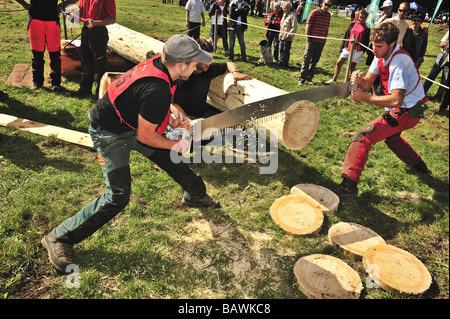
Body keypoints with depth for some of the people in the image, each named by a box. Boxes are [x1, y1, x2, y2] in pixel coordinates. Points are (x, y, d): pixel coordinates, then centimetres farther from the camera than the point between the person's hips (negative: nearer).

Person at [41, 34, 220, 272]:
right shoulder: (157, 90, -36)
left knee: (173, 160, 16)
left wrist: (170, 120, -1)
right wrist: (176, 145, -10)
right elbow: (145, 137, -24)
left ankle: (196, 196, 43)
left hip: (132, 122, 9)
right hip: (110, 134, -9)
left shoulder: (158, 64, -9)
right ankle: (59, 238, 3)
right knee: (118, 197, -14)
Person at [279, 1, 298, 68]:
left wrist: (288, 35, -20)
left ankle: (285, 64, 5)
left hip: (288, 38, -8)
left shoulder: (292, 15, -11)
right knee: (281, 50, 14)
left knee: (286, 51, -3)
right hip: (282, 37, 8)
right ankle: (281, 62, 25)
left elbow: (294, 28, -16)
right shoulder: (284, 15, 16)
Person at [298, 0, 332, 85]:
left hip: (321, 42, 5)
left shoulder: (328, 15, 10)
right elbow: (307, 26, -5)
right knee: (306, 60, -4)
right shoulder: (314, 13, -5)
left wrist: (325, 39, 12)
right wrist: (307, 39, -8)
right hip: (312, 41, -5)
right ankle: (302, 79, 1)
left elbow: (326, 28, 17)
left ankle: (309, 78, 17)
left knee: (314, 61, 9)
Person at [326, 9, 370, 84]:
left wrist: (363, 51, -2)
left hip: (357, 50, -3)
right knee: (339, 63, 0)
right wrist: (342, 46, 9)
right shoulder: (353, 24, 9)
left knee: (352, 66, 4)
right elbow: (346, 35, 12)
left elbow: (366, 40, 2)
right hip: (347, 48, 3)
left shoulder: (367, 27, 0)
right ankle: (334, 80, 11)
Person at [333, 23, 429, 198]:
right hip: (400, 109, 10)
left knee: (363, 136, -23)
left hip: (407, 112, -10)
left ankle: (349, 185, -25)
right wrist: (359, 80, -27)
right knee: (390, 135, 36)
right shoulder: (382, 54, -3)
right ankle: (418, 164, 57)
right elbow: (368, 82, -4)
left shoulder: (399, 62, -30)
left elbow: (395, 100, -38)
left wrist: (364, 97, -33)